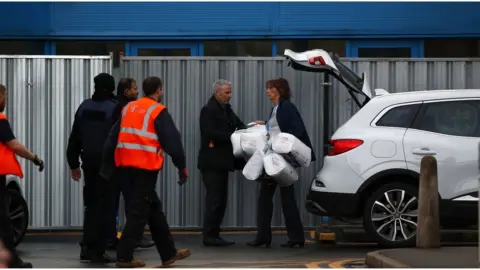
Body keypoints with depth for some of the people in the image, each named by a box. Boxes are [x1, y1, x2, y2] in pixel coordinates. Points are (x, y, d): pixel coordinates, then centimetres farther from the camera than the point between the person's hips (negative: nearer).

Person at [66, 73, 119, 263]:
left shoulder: (84, 107, 8)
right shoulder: (115, 108, -10)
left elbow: (74, 138, 11)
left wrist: (73, 164, 18)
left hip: (89, 163, 5)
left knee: (91, 205, 15)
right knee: (103, 207, -2)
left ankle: (87, 247, 14)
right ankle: (97, 251, -2)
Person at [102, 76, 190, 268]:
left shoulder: (128, 108, 16)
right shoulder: (158, 112, -5)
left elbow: (113, 137, 15)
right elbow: (172, 142, -8)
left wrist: (107, 164, 18)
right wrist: (182, 167, 1)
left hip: (127, 165, 8)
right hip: (146, 166, -8)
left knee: (153, 207, 16)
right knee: (139, 211, -3)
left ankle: (168, 253, 22)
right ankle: (124, 256, -5)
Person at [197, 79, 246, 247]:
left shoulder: (226, 108, 15)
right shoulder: (208, 110, -11)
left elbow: (238, 124, 14)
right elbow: (210, 134, -21)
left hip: (221, 162, 9)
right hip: (212, 162, -9)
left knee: (221, 200, 9)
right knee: (214, 200, -8)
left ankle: (214, 235, 14)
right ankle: (209, 236, -5)